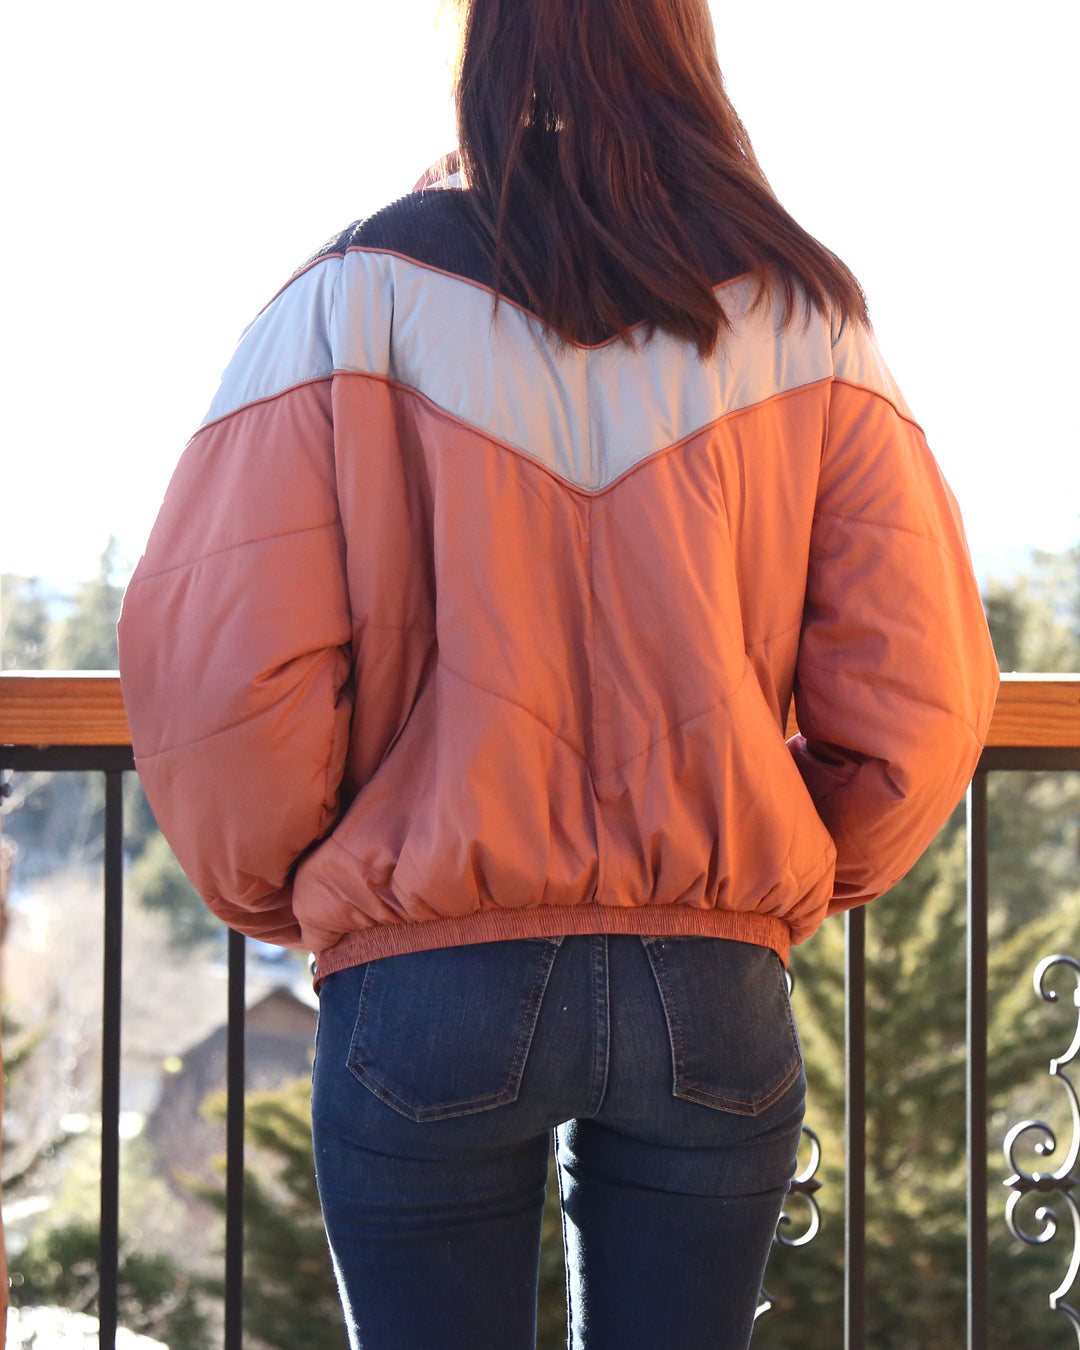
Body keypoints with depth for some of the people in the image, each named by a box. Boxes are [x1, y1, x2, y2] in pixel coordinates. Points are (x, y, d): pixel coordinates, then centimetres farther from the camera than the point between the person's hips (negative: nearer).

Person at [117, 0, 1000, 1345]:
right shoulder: (804, 318, 3)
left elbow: (214, 667, -10)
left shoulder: (362, 293, -4)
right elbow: (920, 692, -1)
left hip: (426, 983, -2)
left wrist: (284, 896, 8)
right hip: (715, 990, 2)